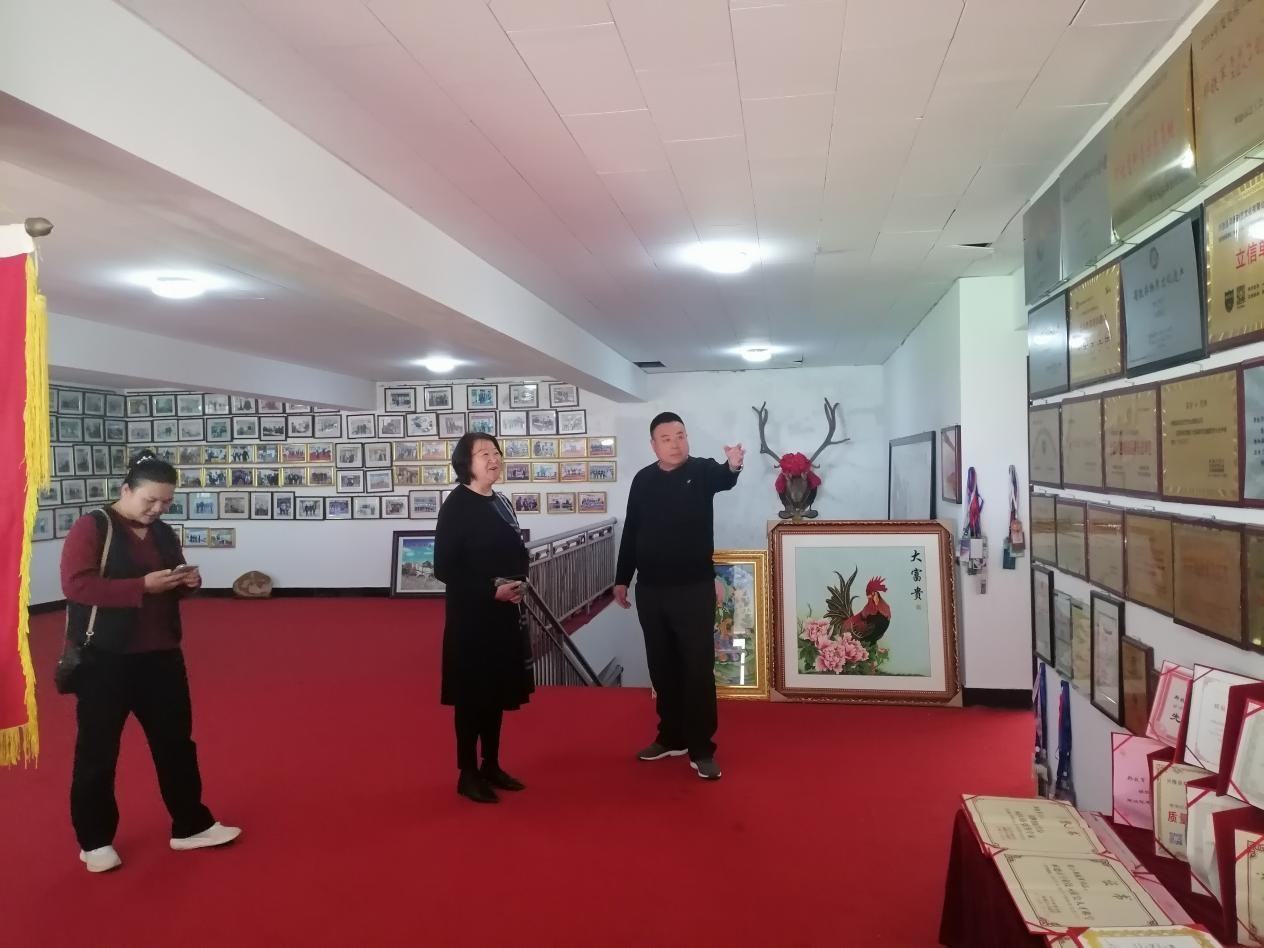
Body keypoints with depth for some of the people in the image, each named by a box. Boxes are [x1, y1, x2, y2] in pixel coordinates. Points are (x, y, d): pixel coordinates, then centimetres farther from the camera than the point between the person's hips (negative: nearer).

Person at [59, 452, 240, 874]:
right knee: (97, 751, 7)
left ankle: (191, 826, 27)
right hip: (105, 659, -6)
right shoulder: (91, 528, -11)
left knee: (176, 741, 13)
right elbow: (75, 585, -21)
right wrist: (142, 585, -26)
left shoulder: (163, 533, 9)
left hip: (160, 656, 7)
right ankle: (94, 842, 24)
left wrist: (188, 582, -3)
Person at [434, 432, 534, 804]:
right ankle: (468, 774, 16)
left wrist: (517, 586, -2)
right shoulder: (456, 506, -12)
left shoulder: (501, 502, 10)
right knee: (471, 694, 3)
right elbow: (444, 568, -16)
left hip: (504, 613, 7)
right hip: (471, 614, -7)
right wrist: (491, 590, -21)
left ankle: (491, 766, 27)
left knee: (497, 691, 14)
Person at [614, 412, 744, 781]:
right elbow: (630, 532, 11)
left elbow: (723, 479, -30)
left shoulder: (702, 470, -5)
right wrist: (622, 579, 11)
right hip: (651, 589, 4)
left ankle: (702, 749, 8)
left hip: (695, 588, -4)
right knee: (663, 668, 13)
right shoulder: (643, 480, 6)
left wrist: (734, 465, -53)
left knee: (699, 669, -1)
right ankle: (671, 738, 27)